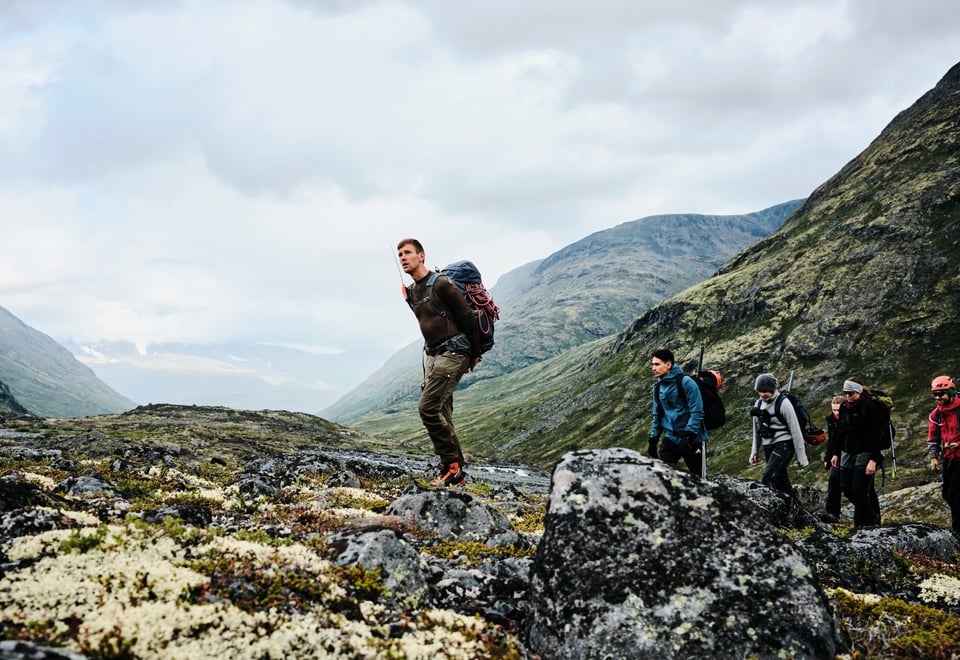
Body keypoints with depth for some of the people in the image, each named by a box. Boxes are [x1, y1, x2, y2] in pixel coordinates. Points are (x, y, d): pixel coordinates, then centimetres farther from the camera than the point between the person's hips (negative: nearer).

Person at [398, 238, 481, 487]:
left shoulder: (441, 284, -13)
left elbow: (467, 317, -11)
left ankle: (451, 464, -7)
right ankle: (455, 471, 13)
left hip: (453, 352, -9)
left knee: (428, 407, -17)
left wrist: (474, 354, -5)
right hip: (433, 355, 9)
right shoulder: (410, 293, 14)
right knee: (442, 415, 7)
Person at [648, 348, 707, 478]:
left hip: (693, 439, -5)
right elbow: (657, 415, 17)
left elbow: (697, 412, -16)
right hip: (671, 437, 5)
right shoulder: (658, 387, 7)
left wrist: (688, 436, -22)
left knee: (697, 478, 3)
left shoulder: (686, 383, -14)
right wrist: (653, 440, 14)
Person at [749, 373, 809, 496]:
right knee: (781, 482, 7)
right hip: (768, 447, 7)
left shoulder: (783, 403, -11)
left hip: (784, 444, -7)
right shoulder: (759, 404, 9)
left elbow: (795, 430, -11)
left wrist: (801, 457, -12)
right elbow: (757, 430, 18)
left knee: (767, 478, -21)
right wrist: (754, 452, 16)